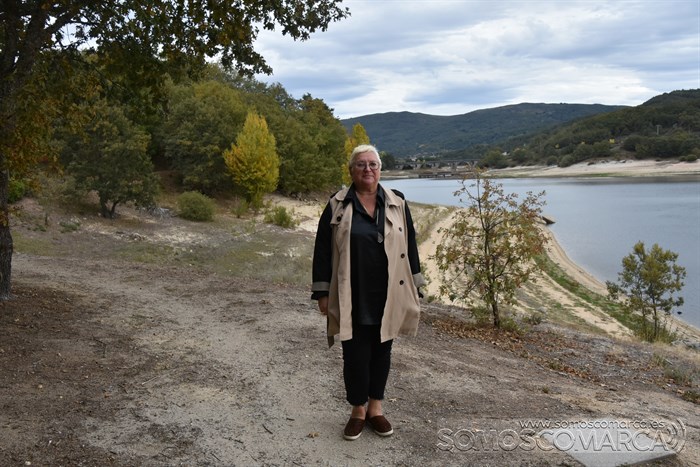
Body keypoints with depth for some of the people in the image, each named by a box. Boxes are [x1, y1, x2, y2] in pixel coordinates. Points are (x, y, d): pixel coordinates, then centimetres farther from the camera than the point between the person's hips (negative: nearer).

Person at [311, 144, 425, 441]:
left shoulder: (397, 203, 4)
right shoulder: (337, 206, -1)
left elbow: (409, 247, 6)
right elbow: (323, 251, 0)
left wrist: (414, 288, 5)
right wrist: (322, 292, -3)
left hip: (387, 295, 2)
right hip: (352, 297, -1)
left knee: (381, 350, 11)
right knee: (355, 352, 4)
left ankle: (375, 407, 27)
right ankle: (358, 410, 21)